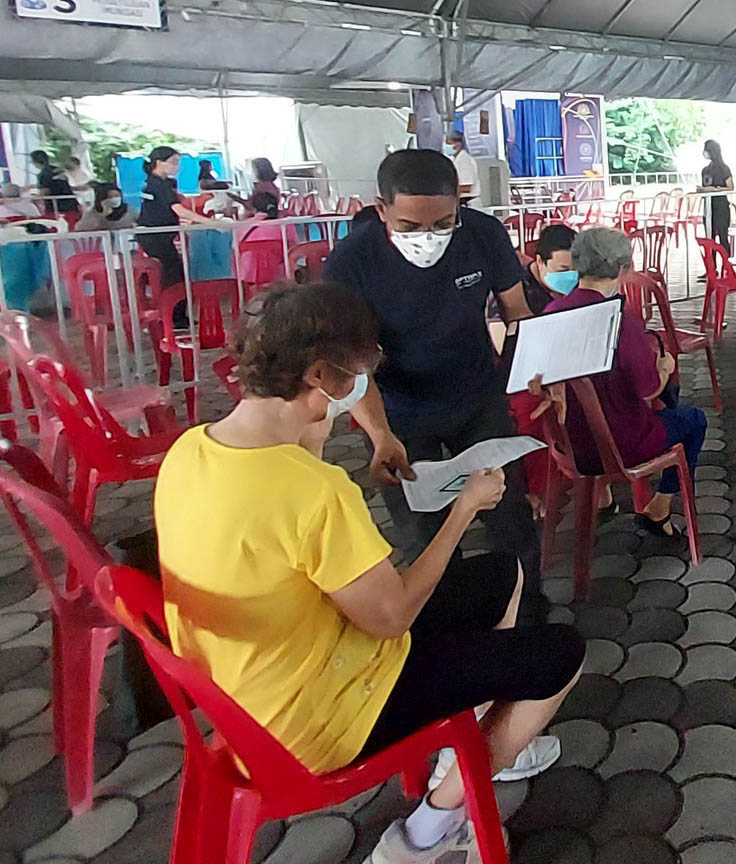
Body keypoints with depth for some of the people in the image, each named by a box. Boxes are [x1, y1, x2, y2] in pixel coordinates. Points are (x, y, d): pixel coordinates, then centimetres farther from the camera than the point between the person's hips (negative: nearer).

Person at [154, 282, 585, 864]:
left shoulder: (189, 449, -9)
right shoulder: (315, 490, -34)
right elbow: (391, 615, -22)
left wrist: (306, 448, -4)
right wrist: (465, 508, -11)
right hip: (318, 720, -8)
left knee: (503, 576, 18)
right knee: (561, 653, 4)